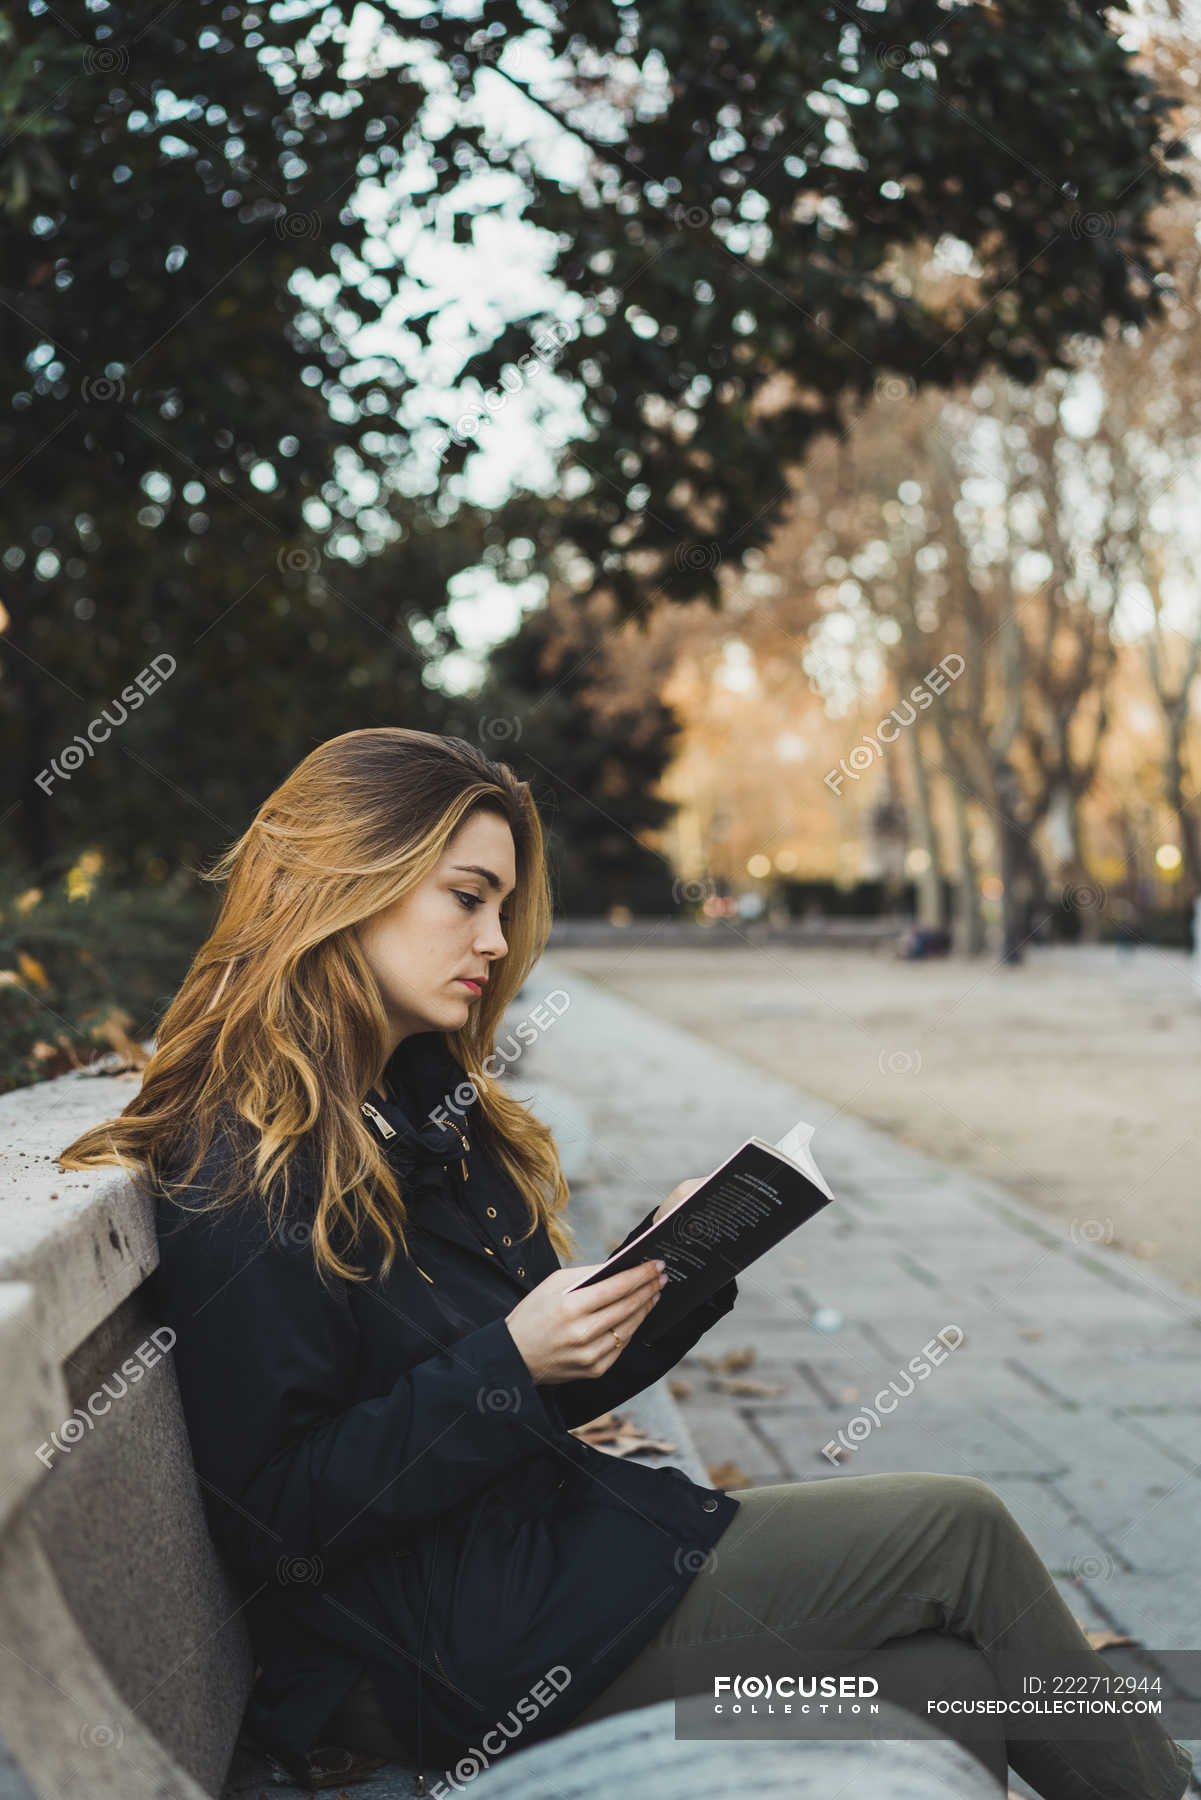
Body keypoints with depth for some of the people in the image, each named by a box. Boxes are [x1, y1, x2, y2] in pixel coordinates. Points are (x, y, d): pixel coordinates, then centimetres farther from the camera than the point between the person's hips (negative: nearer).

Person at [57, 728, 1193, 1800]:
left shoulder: (426, 1105, 10)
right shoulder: (241, 1181, -18)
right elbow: (272, 1515, -18)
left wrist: (663, 1258, -3)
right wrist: (509, 1365, -24)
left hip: (539, 1525, 8)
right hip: (463, 1642, -8)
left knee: (935, 1683, -6)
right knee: (956, 1532, -6)